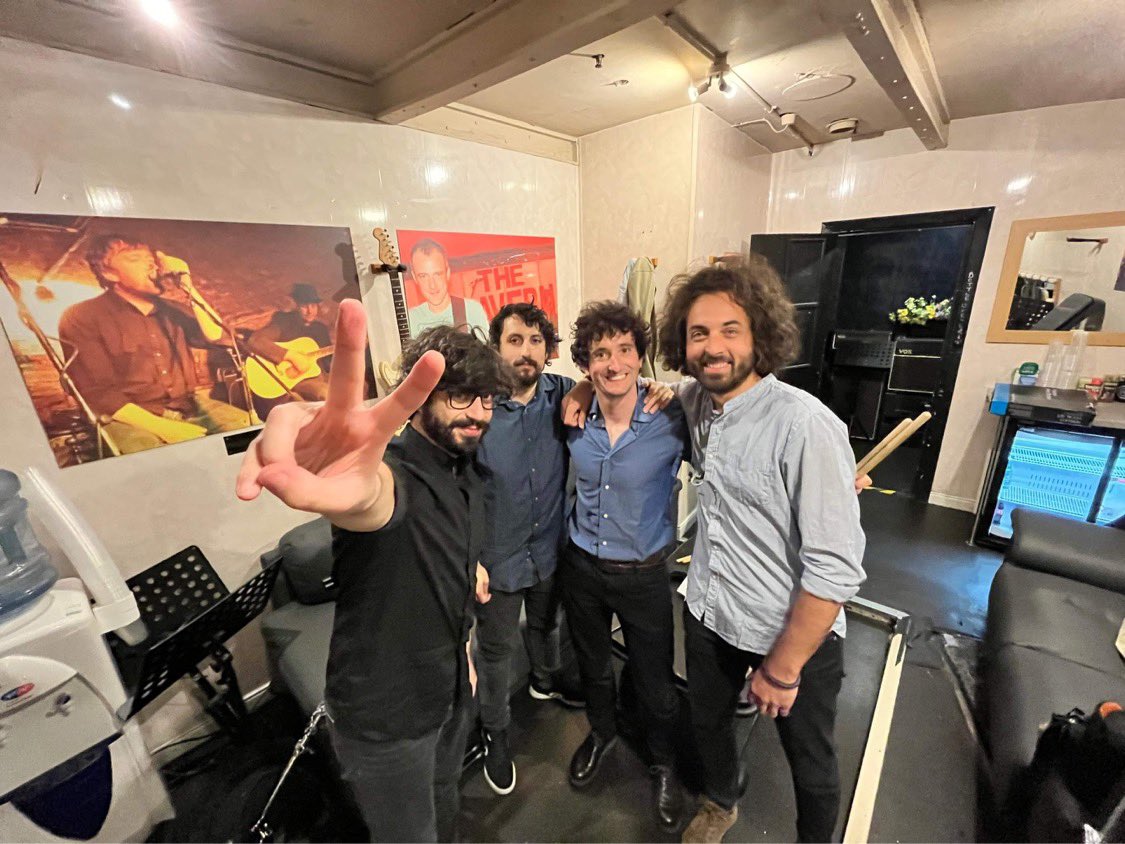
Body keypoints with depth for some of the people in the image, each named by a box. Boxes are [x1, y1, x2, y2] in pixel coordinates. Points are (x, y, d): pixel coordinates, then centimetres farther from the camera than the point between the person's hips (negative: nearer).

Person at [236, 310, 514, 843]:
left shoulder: (472, 475, -3)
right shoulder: (389, 467, -27)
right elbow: (378, 494, -53)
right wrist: (356, 493, -76)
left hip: (452, 689, 6)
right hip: (384, 708, -6)